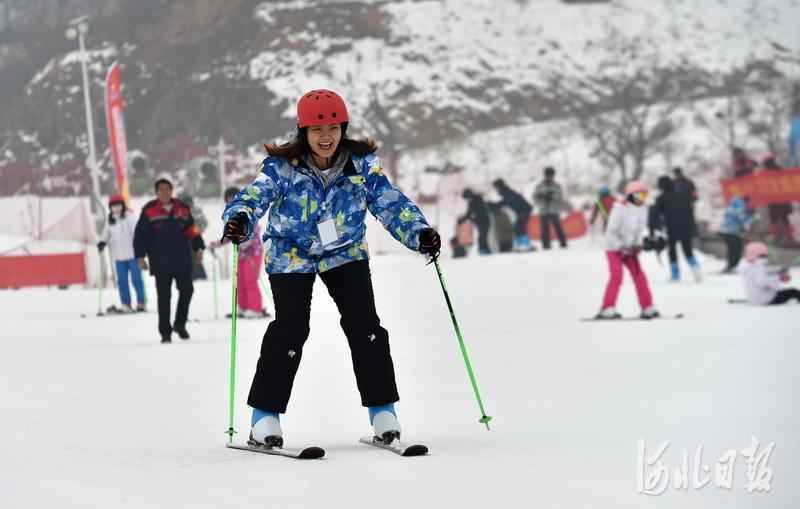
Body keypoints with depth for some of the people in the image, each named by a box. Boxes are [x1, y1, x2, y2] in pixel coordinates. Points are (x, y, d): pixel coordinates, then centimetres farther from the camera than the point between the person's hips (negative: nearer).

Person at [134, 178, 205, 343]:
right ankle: (165, 332, 5)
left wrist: (198, 248, 7)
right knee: (164, 297, 0)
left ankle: (180, 324, 23)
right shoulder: (149, 211, -2)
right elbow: (141, 235, -1)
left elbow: (192, 230, 14)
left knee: (187, 290, 4)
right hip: (161, 262, -3)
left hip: (182, 260, 3)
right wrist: (141, 256, -5)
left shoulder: (182, 209, 7)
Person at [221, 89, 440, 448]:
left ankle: (383, 410, 3)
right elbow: (254, 196, -32)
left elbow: (390, 203, -14)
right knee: (291, 328, -15)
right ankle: (265, 415, -4)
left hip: (345, 252, 2)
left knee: (364, 324, -8)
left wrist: (419, 233, -30)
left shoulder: (361, 163, -14)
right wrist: (239, 220, -54)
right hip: (292, 255, -2)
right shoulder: (282, 166, -20)